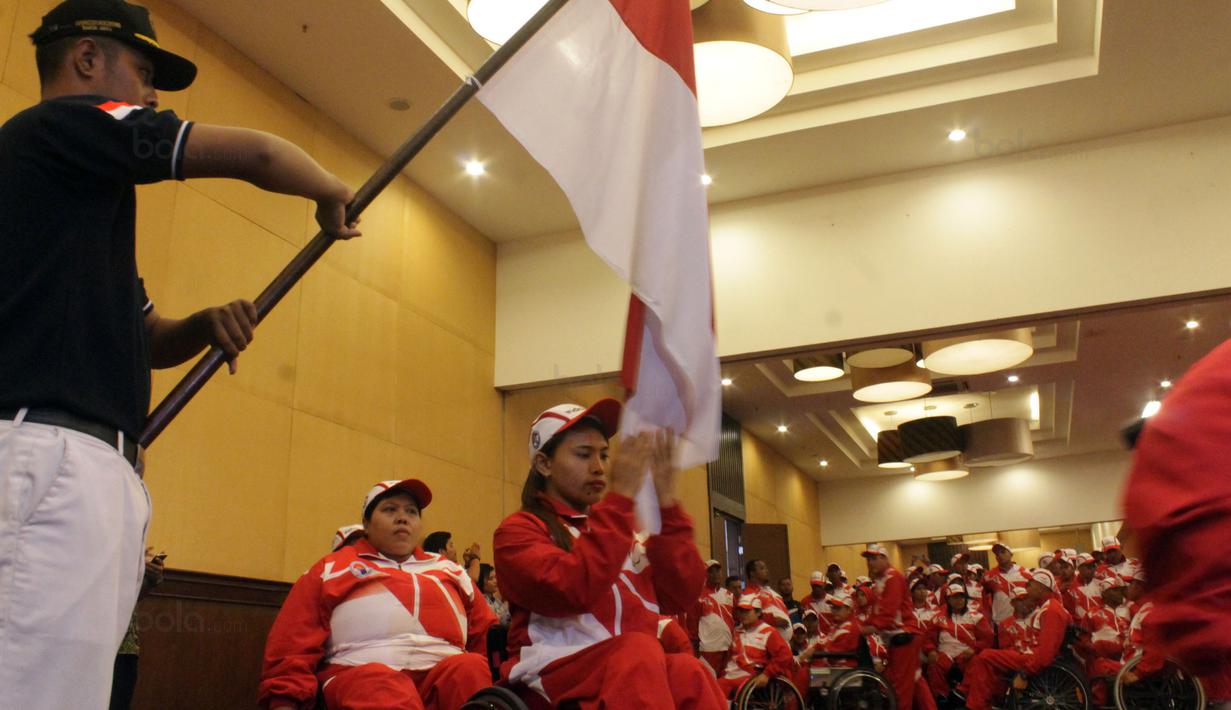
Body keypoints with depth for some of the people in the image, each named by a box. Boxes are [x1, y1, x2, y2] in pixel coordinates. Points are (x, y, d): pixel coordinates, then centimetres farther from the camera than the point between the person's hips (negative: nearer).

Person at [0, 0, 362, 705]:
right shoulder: (65, 120, 2)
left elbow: (145, 336, 32)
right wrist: (333, 194, 15)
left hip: (89, 470, 10)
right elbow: (253, 153, -4)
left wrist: (206, 325, 11)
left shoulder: (87, 193, 29)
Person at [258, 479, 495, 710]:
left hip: (448, 672, 3)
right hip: (362, 671, -2)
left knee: (469, 667, -32)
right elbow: (293, 645, 11)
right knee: (376, 683, -38)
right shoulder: (333, 568, 22)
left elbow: (486, 633, 27)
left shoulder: (448, 570, 32)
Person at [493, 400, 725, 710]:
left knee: (688, 675, -31)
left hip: (637, 672, 5)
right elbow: (571, 589, -19)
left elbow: (682, 596, 6)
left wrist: (666, 503, -2)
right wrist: (621, 496, -18)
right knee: (638, 652, -36)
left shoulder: (623, 525, 20)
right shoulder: (519, 530, 3)